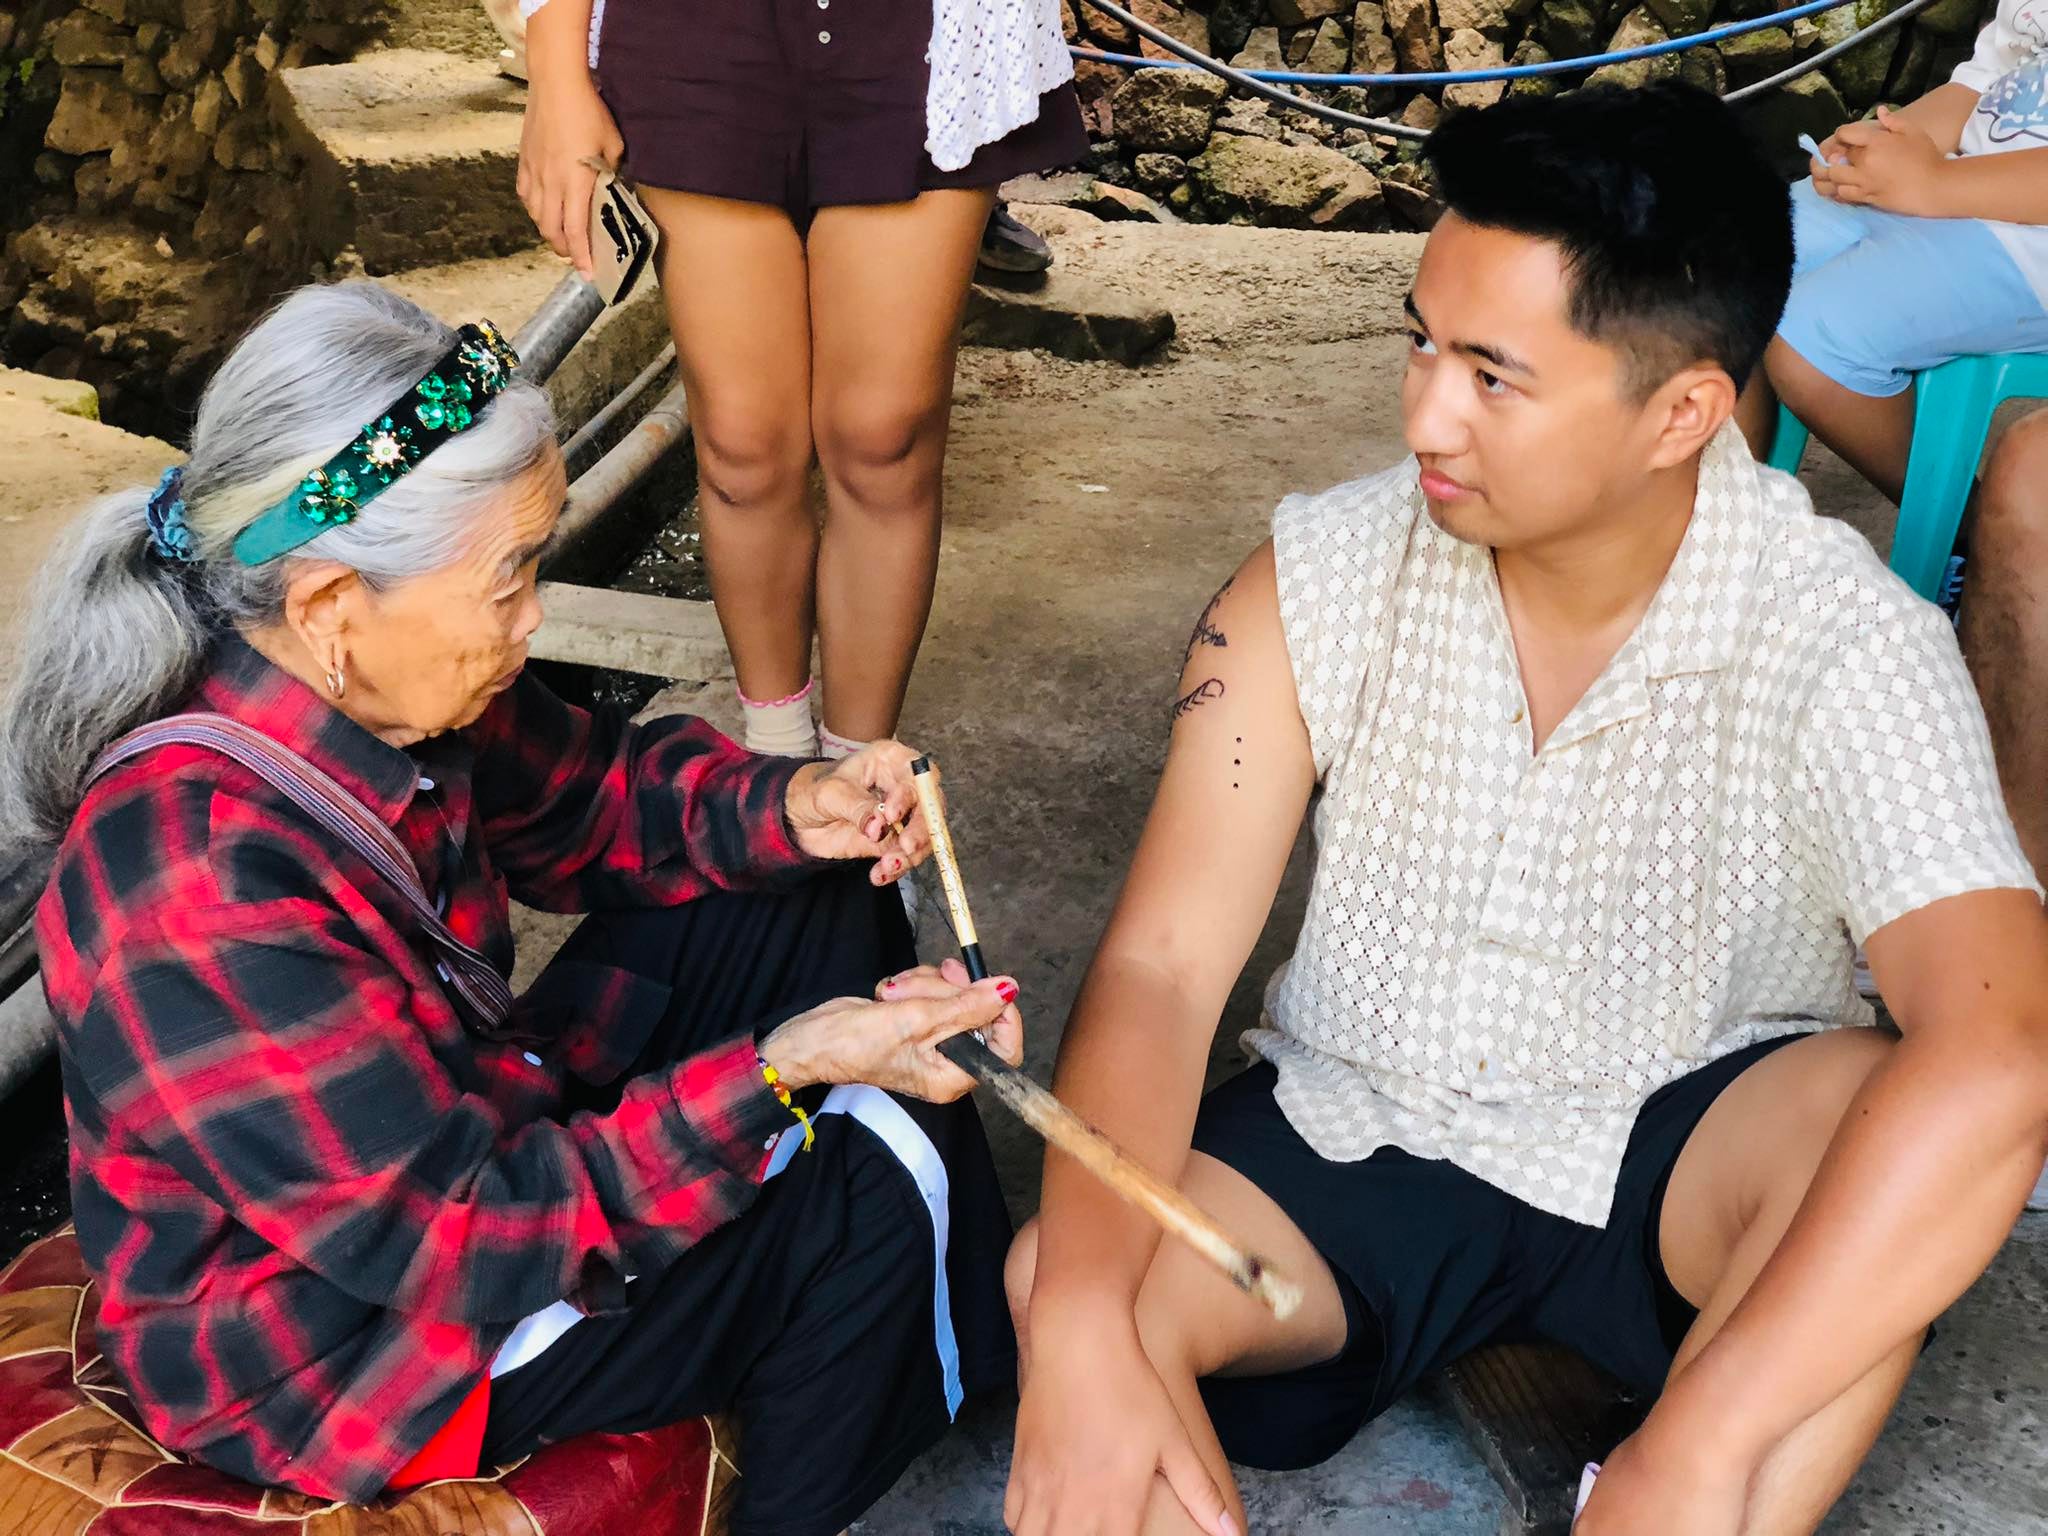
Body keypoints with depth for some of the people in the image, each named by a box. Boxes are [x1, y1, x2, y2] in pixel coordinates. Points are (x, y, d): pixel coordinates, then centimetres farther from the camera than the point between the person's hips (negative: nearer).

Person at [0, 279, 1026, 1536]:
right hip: (347, 1348, -8)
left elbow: (583, 795, 5)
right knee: (876, 1176, -15)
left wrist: (785, 808, -14)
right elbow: (468, 1237, -31)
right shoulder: (206, 896, -37)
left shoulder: (373, 693, -14)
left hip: (474, 1135, 9)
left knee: (817, 902, 4)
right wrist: (782, 1071, -34)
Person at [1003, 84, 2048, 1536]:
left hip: (1683, 1153, -1)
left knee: (1892, 1116, -34)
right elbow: (1161, 966, -16)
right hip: (1358, 1136, 1)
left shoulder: (1841, 642, -20)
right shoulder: (1320, 580, -12)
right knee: (1053, 1297, -27)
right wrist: (1084, 1326, -33)